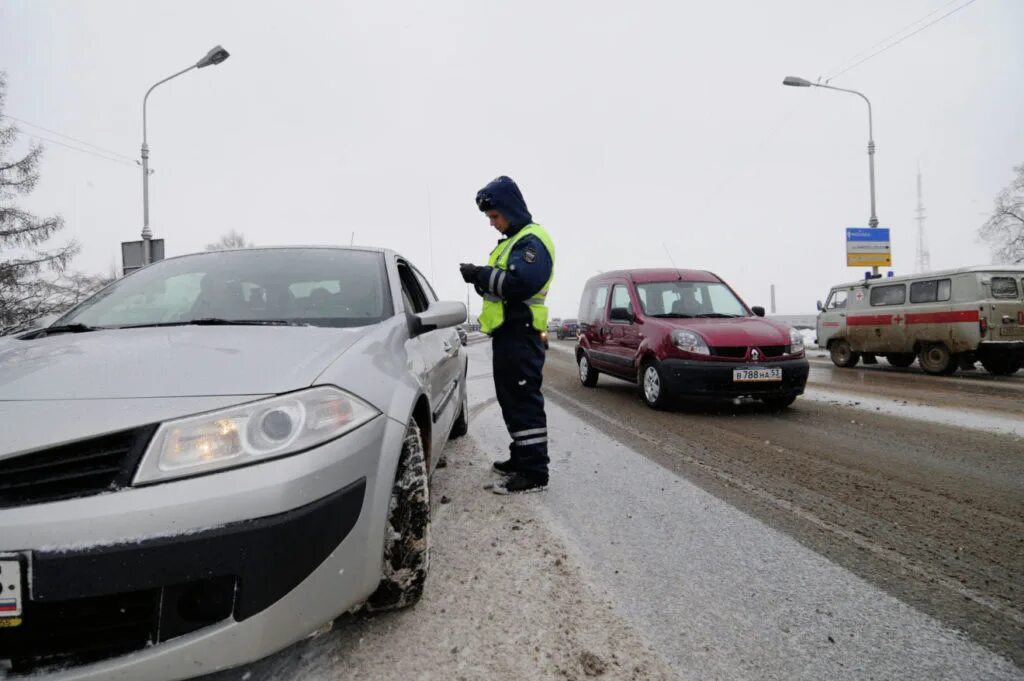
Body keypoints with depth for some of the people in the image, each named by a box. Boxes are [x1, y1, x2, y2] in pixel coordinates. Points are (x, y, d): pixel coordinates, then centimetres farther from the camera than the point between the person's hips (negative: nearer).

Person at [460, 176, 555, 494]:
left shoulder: (532, 240, -12)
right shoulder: (512, 241, 21)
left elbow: (521, 283, -26)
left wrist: (481, 274, -17)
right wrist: (481, 278, 4)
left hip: (520, 333, -11)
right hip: (507, 332, 11)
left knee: (524, 402, -9)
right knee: (512, 401, 16)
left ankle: (534, 472, -5)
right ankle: (521, 458, 27)